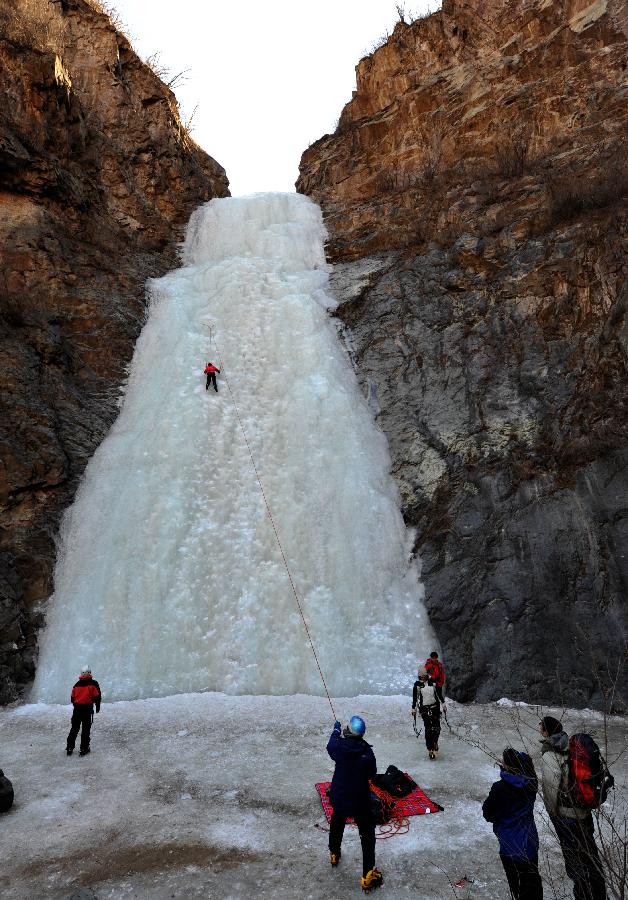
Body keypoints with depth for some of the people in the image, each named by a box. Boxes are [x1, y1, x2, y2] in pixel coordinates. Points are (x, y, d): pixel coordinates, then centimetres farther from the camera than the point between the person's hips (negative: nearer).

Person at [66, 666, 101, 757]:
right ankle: (83, 749, 3)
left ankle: (70, 748, 15)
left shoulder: (77, 684, 8)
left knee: (74, 728, 14)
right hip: (88, 708, -4)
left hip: (77, 708, 4)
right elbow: (97, 696, -8)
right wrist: (97, 706, 6)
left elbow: (72, 697, 13)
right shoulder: (93, 684, -5)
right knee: (86, 729, 3)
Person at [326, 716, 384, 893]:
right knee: (367, 834, 11)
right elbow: (372, 774, -7)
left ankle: (334, 854, 51)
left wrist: (336, 730, 27)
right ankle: (368, 875, 11)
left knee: (337, 823, 30)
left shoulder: (338, 746, -15)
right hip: (360, 800, -3)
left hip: (339, 797, 3)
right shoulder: (366, 751, -21)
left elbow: (331, 746, 10)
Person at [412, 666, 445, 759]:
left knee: (437, 728, -1)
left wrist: (443, 704, 13)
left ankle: (435, 742, 28)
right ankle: (430, 749, -4)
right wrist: (413, 709, 5)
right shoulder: (417, 684, -3)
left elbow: (439, 693, 11)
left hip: (435, 707, 2)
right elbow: (414, 697, 4)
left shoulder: (433, 681, 0)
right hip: (424, 708, -2)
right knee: (429, 729, -11)